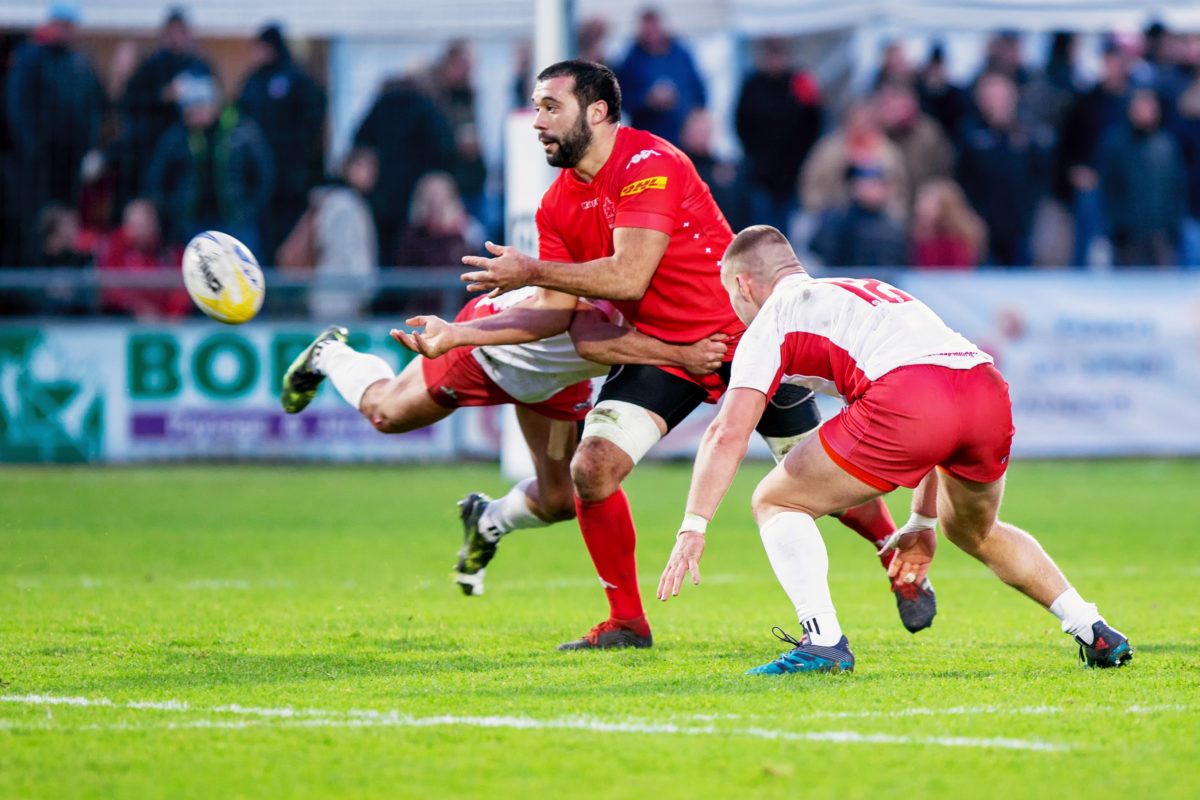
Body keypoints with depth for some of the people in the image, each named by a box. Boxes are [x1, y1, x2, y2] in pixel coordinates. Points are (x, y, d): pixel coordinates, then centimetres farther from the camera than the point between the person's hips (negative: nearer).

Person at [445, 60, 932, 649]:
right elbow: (555, 312, 0)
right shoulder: (558, 205, 0)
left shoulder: (648, 164, -23)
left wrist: (531, 271, -24)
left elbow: (628, 277, -30)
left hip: (743, 337, -6)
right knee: (592, 468, -15)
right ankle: (626, 622, 1)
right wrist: (459, 335, -9)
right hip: (658, 351, 6)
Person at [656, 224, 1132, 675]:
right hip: (989, 389, 7)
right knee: (976, 534, 35)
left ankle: (822, 641, -6)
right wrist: (922, 524, 47)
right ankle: (1092, 630, 29)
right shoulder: (867, 292, 40)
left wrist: (692, 529, 6)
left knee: (776, 503, 10)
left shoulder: (773, 318, 19)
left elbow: (728, 433, 7)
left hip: (909, 398, -7)